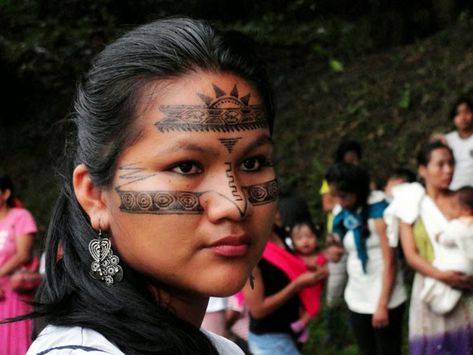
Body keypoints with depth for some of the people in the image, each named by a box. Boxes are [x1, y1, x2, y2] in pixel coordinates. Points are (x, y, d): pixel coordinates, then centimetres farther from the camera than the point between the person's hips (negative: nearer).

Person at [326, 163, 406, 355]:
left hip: (384, 299, -6)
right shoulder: (343, 214, 5)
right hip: (357, 300, 6)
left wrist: (382, 305, -16)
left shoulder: (378, 211, -13)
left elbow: (389, 261, -14)